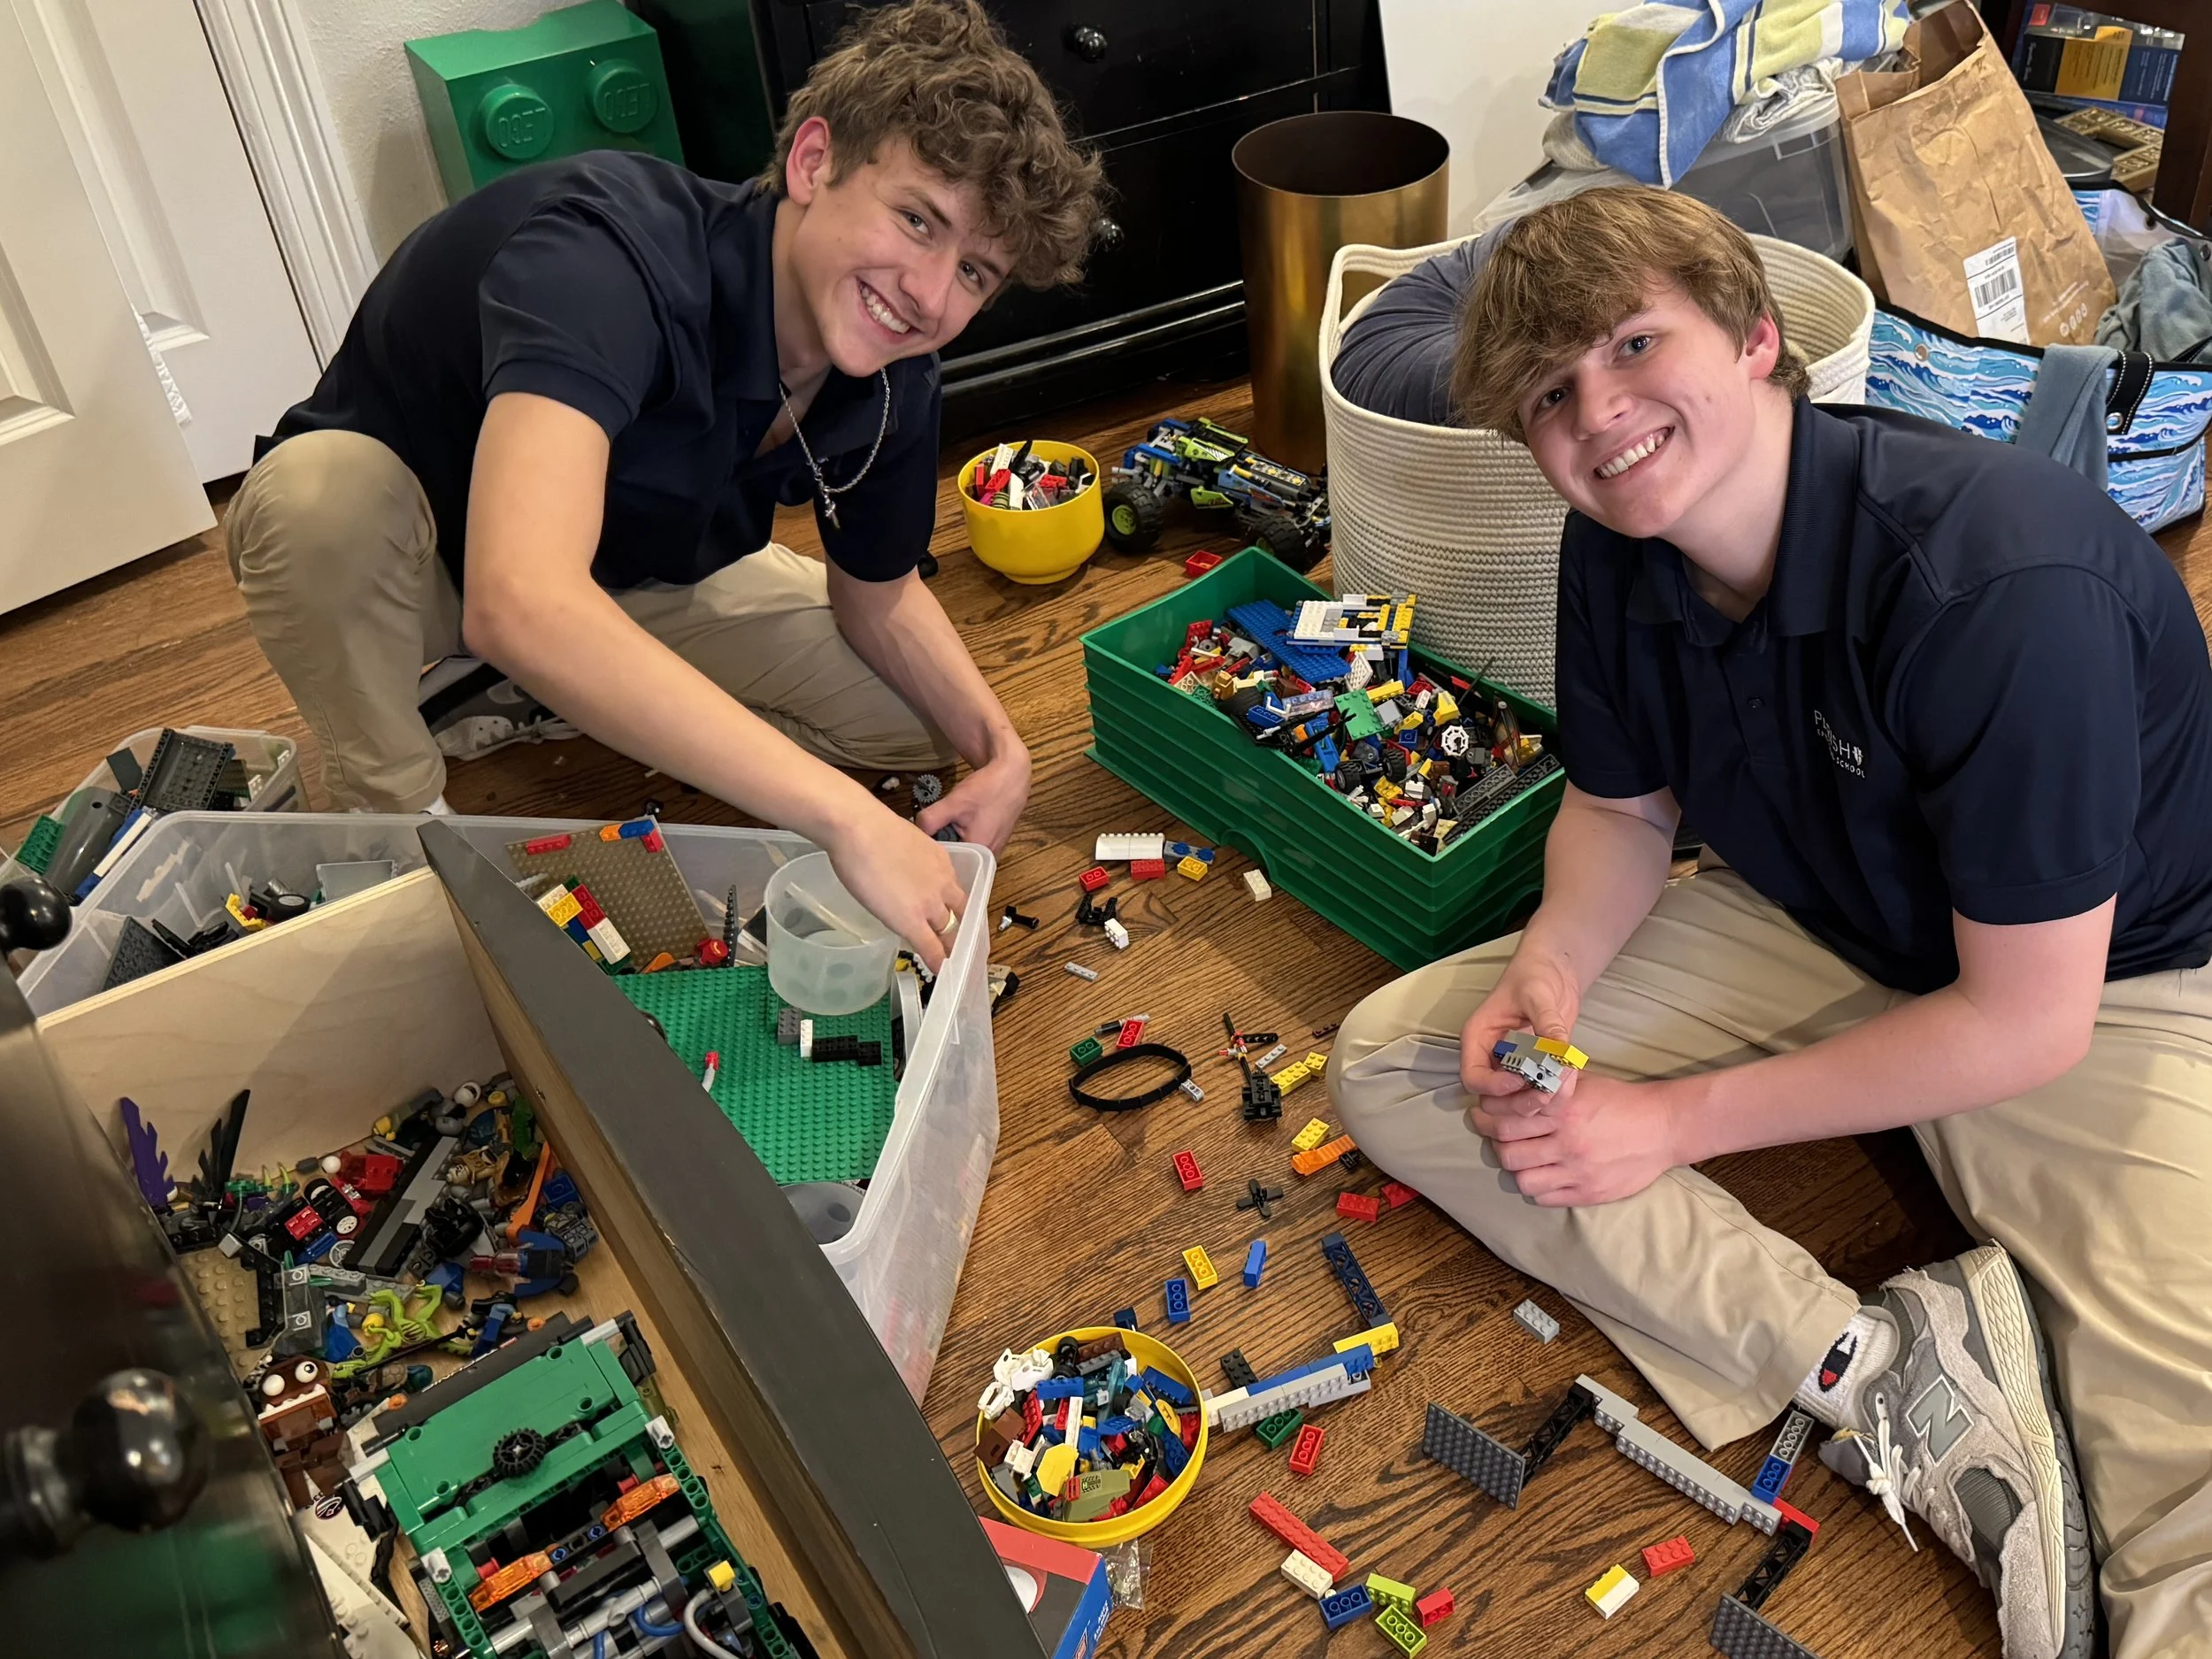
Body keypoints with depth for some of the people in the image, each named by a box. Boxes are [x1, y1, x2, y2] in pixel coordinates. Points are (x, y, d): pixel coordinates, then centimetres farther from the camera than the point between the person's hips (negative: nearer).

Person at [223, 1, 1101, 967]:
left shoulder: (892, 379, -18)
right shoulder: (609, 251, -40)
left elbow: (878, 594, 0)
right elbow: (521, 601, -55)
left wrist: (998, 750, -20)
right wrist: (848, 821, -56)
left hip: (638, 580, 6)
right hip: (410, 552, -5)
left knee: (926, 719, -4)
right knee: (319, 492, -39)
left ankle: (530, 705, 5)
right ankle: (395, 812, -10)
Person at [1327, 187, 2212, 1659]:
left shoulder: (2003, 583, -31)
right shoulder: (1617, 553, -11)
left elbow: (2028, 1022, -25)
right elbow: (1623, 809, 5)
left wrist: (1676, 1122, -20)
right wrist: (1554, 962, -18)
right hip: (1821, 930, 7)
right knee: (1387, 1062, -12)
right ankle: (1884, 1374, -18)